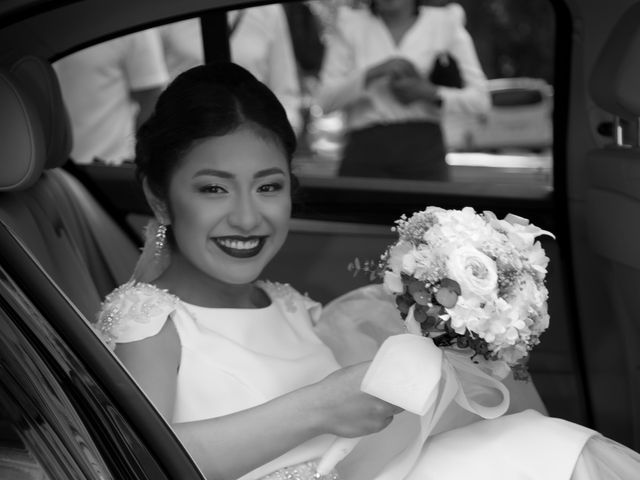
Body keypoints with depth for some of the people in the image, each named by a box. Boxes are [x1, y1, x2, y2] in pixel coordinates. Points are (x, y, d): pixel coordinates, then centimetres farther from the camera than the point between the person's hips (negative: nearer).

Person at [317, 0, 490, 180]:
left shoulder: (446, 23, 10)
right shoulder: (350, 24, 11)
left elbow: (480, 100, 6)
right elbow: (325, 100, 3)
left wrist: (428, 92, -8)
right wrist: (374, 72, -10)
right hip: (366, 151, 0)